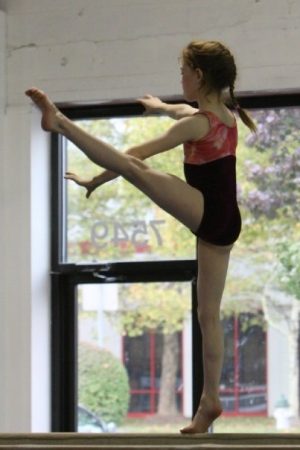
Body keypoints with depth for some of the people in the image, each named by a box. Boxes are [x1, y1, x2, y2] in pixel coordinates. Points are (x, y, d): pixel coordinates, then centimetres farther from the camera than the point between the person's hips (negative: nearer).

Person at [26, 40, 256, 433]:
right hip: (225, 222, 9)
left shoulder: (197, 124, -11)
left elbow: (138, 154, -9)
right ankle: (210, 401, 11)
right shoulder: (225, 114, 14)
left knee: (134, 169, -22)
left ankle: (59, 122, -23)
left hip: (205, 211, -9)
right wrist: (160, 106, 58)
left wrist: (96, 181, -1)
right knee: (209, 313, 10)